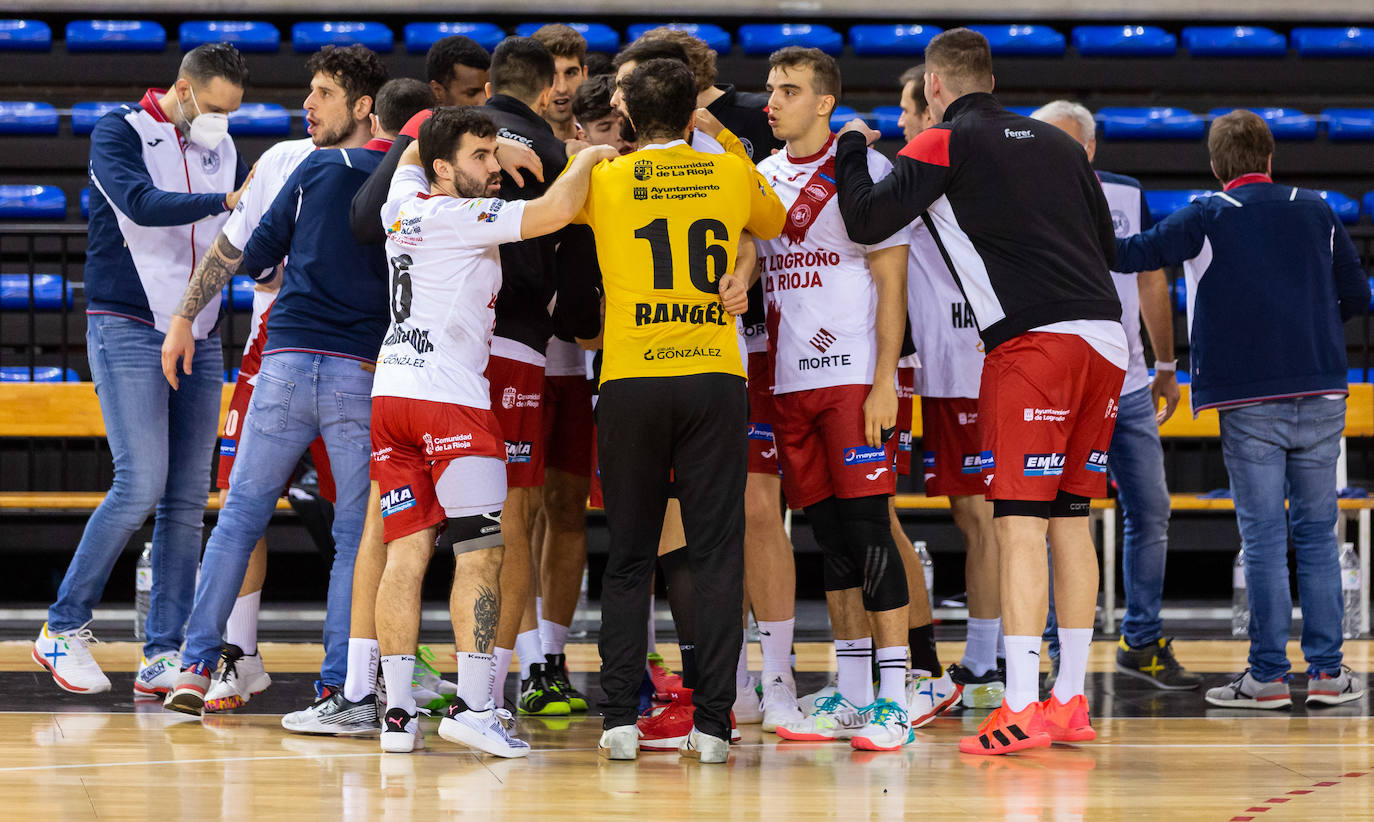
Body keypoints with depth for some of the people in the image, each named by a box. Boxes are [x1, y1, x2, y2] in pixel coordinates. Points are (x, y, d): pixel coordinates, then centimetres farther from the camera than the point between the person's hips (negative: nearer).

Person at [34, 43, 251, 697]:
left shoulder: (221, 149, 13)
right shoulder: (120, 132, -3)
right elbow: (142, 204, -21)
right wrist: (225, 201, -28)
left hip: (200, 342, 6)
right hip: (128, 333, -6)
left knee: (187, 499, 0)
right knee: (140, 486, -15)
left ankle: (163, 657, 2)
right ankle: (63, 630, -1)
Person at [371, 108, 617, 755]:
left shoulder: (404, 205, 13)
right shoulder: (461, 216, -8)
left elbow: (411, 152, 37)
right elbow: (553, 212, -20)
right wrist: (587, 158, -3)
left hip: (390, 394, 8)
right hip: (451, 398, -8)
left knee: (405, 552, 5)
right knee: (480, 553, -5)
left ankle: (398, 711, 1)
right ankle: (472, 707, -13)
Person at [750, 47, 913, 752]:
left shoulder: (864, 170, -3)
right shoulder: (761, 177, 15)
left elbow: (891, 283, -6)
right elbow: (743, 260, 22)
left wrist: (884, 382, -13)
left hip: (853, 377, -6)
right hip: (789, 380, 6)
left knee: (866, 528, -10)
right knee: (829, 536, 8)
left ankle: (893, 700, -10)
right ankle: (851, 697, 12)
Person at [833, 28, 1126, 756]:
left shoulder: (945, 143, 1)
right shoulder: (1057, 142, 20)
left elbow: (865, 222, -3)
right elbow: (1107, 245, 23)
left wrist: (851, 148, 13)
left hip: (1035, 342, -6)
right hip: (1105, 337, 6)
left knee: (1019, 526, -7)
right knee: (1070, 520, 12)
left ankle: (1021, 710, -13)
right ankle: (1070, 703, 14)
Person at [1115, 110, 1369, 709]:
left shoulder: (1207, 217, 0)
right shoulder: (1315, 211, 10)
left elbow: (1133, 254, -8)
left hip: (1249, 405, -3)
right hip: (1320, 397, 3)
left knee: (1263, 538, -1)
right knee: (1317, 534, 8)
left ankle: (1268, 675, -1)